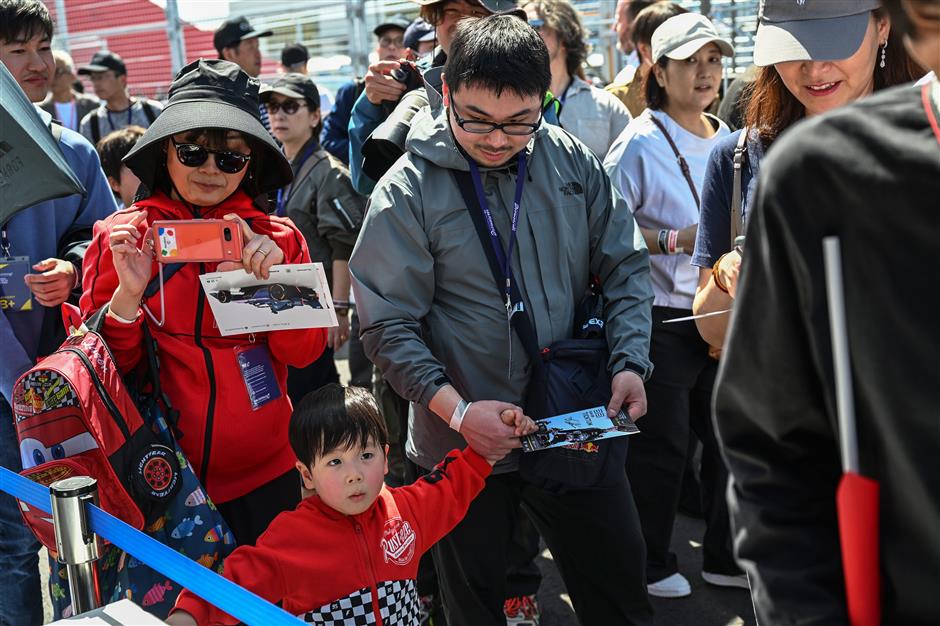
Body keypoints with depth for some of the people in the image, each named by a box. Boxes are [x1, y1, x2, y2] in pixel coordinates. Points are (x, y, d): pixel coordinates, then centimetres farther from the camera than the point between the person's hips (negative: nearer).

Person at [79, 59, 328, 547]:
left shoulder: (278, 238, 0)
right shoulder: (120, 237, -3)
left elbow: (305, 353, -4)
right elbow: (100, 367, -4)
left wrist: (274, 280, -20)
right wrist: (128, 292, -21)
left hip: (263, 476, 2)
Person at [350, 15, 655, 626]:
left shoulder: (572, 160, -2)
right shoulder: (407, 191, -12)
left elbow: (626, 265, 5)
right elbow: (389, 325, -12)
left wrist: (630, 363, -9)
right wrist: (456, 410, -23)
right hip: (466, 439, -2)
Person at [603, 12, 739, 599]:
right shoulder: (641, 142, -10)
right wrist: (675, 241, -20)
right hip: (664, 316, -6)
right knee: (662, 445, 5)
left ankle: (726, 556, 29)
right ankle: (653, 563, 24)